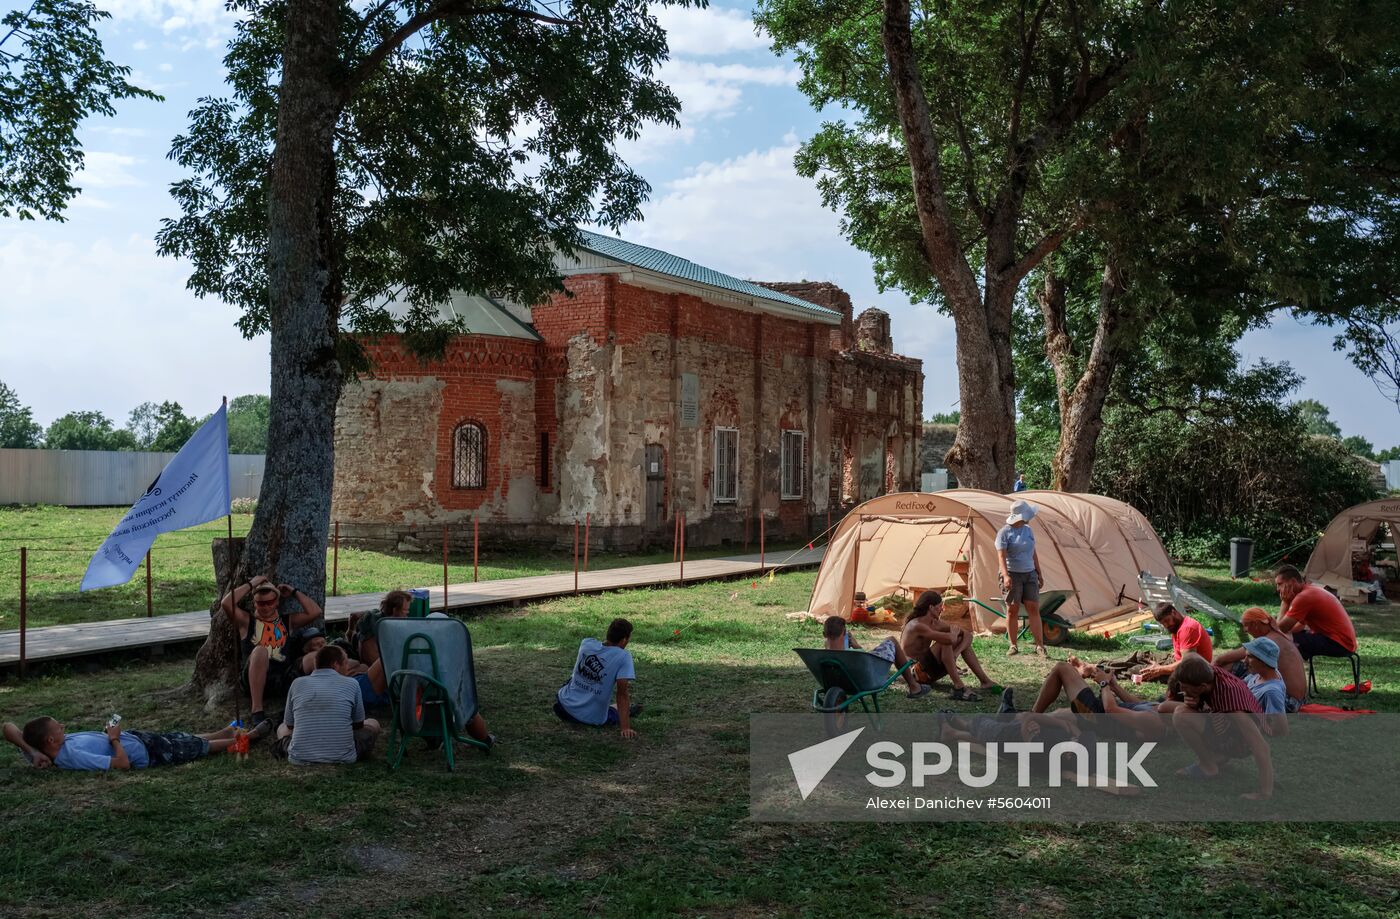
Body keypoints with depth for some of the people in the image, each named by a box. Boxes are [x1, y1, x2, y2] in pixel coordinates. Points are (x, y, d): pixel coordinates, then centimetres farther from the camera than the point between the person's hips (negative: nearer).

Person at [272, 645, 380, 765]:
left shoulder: (297, 684, 6)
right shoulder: (351, 684, 1)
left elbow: (289, 725, 17)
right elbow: (359, 725, 12)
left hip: (300, 759, 2)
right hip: (342, 758, -2)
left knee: (282, 728, 35)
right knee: (373, 724, 24)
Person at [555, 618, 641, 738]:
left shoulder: (586, 643, -6)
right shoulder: (623, 657, -19)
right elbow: (622, 693, -21)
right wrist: (625, 728, -20)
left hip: (564, 707, 3)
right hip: (593, 719, -3)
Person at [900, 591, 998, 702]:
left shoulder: (934, 622, 6)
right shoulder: (917, 626, -23)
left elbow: (966, 633, 6)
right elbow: (949, 639, -36)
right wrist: (954, 632, -11)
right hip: (917, 671, -10)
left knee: (966, 637, 5)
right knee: (946, 642, -30)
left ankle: (985, 681, -4)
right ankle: (959, 688, -35)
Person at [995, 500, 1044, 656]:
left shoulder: (1029, 530, 10)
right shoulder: (1004, 533, -9)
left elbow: (1033, 554, 17)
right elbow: (1001, 556, -17)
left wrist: (1039, 573, 17)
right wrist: (1005, 575, -30)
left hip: (1029, 573, 5)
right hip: (1012, 574, -5)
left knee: (1033, 608, -1)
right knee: (1012, 609, -2)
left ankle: (1040, 645, -1)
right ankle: (1013, 645, 6)